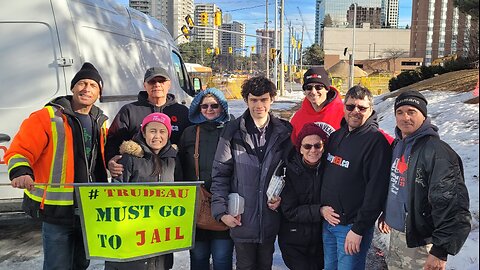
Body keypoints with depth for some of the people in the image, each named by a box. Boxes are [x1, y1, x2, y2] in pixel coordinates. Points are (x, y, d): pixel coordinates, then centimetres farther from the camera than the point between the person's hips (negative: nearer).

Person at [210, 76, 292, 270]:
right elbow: (220, 174, -5)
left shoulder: (284, 132, 0)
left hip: (270, 219, 2)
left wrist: (283, 197, -7)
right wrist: (221, 211, -11)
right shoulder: (233, 132, -6)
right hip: (241, 219, -2)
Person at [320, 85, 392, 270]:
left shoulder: (376, 141, -14)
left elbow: (376, 190, -19)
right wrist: (322, 206, 1)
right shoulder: (336, 135, 9)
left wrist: (358, 229, -19)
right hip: (328, 221, 7)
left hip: (352, 226, -7)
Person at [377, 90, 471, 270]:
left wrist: (441, 251, -26)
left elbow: (453, 207, -25)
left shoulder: (438, 152, -20)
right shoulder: (397, 145, 7)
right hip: (395, 234, 8)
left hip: (421, 243, -8)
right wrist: (386, 214, 26)